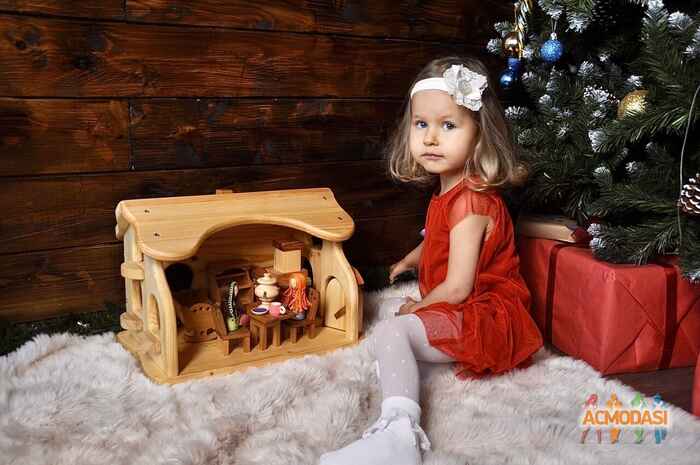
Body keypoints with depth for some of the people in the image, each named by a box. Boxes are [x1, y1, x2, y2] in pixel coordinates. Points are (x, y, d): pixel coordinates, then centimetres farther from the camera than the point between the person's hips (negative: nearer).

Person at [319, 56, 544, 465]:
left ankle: (399, 430, -39)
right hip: (470, 312, 12)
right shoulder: (449, 189, 8)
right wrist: (410, 260, 44)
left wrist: (417, 307, -7)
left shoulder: (469, 202, -24)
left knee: (390, 331, -26)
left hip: (483, 316, -12)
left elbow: (456, 289, -25)